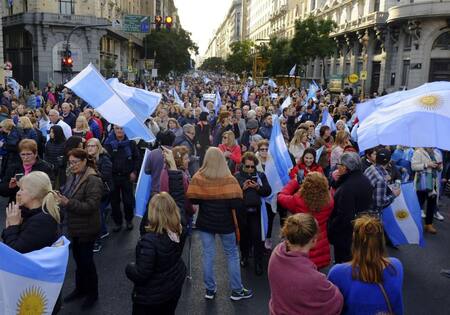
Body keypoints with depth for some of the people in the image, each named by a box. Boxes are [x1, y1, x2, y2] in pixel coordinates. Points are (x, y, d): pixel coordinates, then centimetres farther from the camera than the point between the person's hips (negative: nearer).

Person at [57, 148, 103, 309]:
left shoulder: (93, 180, -20)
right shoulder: (73, 176, 4)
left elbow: (90, 206, -26)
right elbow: (66, 193, 12)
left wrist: (67, 203, -33)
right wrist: (59, 195, -10)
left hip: (87, 228, -7)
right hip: (75, 226, 7)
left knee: (86, 260, 6)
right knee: (78, 258, 20)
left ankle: (92, 293, 25)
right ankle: (80, 288, 39)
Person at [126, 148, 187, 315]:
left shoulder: (150, 240, -34)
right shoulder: (180, 228, -15)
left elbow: (140, 274, -29)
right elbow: (179, 197, -7)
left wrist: (129, 268, -6)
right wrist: (173, 165, -6)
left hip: (151, 297, -6)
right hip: (174, 287, 6)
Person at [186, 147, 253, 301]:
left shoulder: (198, 178, -11)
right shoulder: (229, 179, -16)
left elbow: (193, 200, -5)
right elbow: (236, 203, -20)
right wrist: (225, 201, 1)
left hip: (205, 222, 2)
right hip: (225, 222, -2)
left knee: (208, 255, 13)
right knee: (232, 255, 12)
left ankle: (210, 289, 22)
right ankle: (237, 290, 21)